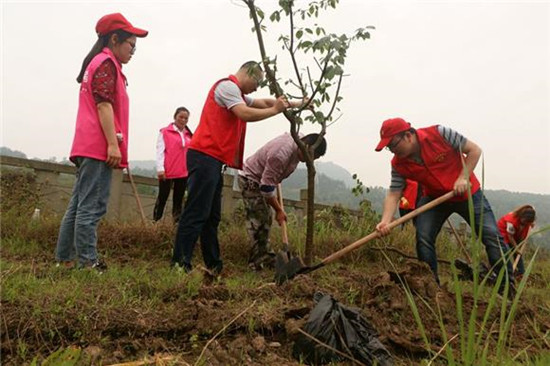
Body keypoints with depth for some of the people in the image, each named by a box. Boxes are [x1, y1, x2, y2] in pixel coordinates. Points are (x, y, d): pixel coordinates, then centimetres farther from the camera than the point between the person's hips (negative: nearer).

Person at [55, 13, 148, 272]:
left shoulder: (97, 63, 27)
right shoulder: (107, 63, -4)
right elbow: (104, 105, -16)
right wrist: (113, 144, -21)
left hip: (88, 146, 10)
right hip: (99, 147, -10)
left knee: (78, 205, 9)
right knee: (91, 207, -11)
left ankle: (65, 259, 14)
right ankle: (87, 263, -8)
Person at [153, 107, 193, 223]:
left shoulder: (189, 135, 14)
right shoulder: (165, 132, 1)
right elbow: (160, 150, -5)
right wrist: (160, 169, -13)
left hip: (183, 173, 4)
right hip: (167, 172, -4)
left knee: (178, 199, 8)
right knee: (162, 198, 1)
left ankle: (177, 222, 13)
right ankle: (155, 222, 8)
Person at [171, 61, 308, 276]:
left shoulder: (237, 93, 27)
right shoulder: (227, 85, -5)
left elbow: (263, 102, 32)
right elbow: (246, 114, -17)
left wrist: (293, 104, 25)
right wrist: (275, 111, -5)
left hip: (212, 159, 10)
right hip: (205, 156, -10)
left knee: (212, 216, 9)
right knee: (196, 213, -12)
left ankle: (213, 265, 14)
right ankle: (180, 264, -9)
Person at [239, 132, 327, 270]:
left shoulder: (299, 139, -8)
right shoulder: (281, 154, -35)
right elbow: (267, 186, -30)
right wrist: (279, 210, -20)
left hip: (263, 178, 10)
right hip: (250, 179, -9)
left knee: (266, 218, 10)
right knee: (258, 219, -14)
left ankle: (265, 257, 17)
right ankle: (259, 262, -8)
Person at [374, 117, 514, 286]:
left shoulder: (439, 134, -25)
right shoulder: (398, 164, -15)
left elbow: (474, 150, -15)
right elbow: (393, 195, -18)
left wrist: (463, 178, -24)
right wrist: (385, 221, -33)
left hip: (468, 194, -2)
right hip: (434, 198, 2)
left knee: (493, 237, -3)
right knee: (423, 239, -13)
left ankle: (508, 286, 14)